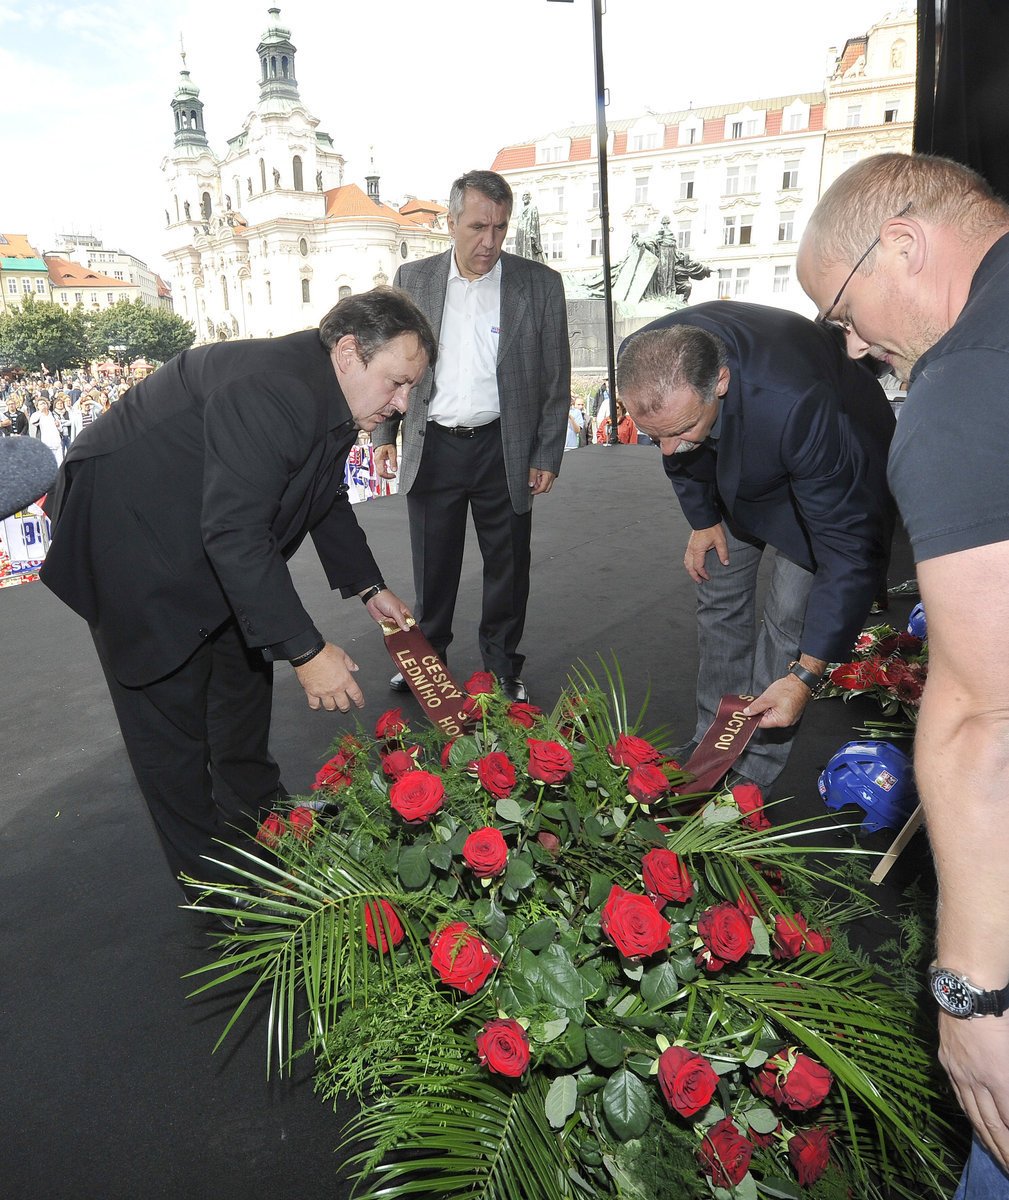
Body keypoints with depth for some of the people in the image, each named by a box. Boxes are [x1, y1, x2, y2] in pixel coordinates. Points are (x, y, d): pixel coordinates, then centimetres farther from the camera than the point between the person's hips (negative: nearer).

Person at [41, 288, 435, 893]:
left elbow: (327, 500, 13)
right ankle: (211, 876, 15)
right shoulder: (269, 390, -33)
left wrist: (369, 587, 8)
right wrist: (306, 650, -34)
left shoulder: (331, 397, -1)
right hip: (131, 539, -10)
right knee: (172, 704, -2)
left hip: (208, 543, 10)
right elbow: (235, 533, -37)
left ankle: (256, 814, 39)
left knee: (244, 671, 18)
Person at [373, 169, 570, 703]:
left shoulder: (539, 284, -1)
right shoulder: (413, 278, 3)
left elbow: (556, 379, 1)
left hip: (504, 449, -1)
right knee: (432, 564, 12)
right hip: (431, 448, 1)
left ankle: (502, 666, 28)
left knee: (507, 565, 9)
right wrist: (384, 434, 3)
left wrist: (547, 455, -3)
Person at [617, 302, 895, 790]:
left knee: (789, 619, -10)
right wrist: (702, 518, -4)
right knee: (719, 602, 8)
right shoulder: (645, 363, -30)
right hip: (734, 471, 6)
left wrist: (805, 675, -39)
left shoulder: (798, 404, -47)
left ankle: (754, 772, 7)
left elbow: (849, 545, -39)